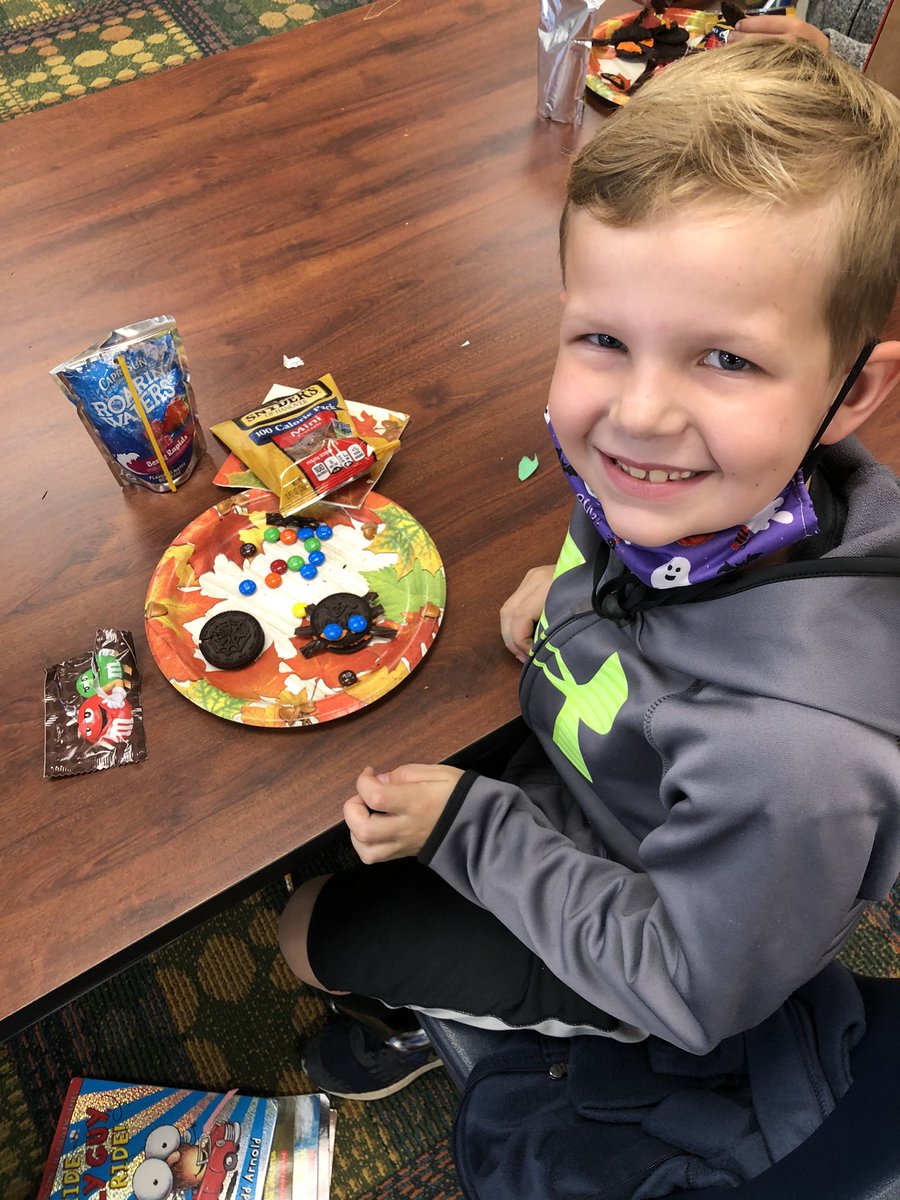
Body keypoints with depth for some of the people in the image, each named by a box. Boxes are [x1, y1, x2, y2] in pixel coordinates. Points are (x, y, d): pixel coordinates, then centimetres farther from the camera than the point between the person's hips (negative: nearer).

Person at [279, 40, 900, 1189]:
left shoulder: (792, 744, -44)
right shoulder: (689, 484, -23)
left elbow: (692, 990, -25)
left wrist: (464, 825, -23)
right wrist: (570, 587, -9)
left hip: (625, 965, -5)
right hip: (566, 774, 6)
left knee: (315, 930, 9)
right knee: (323, 812, 23)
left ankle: (444, 1019, 43)